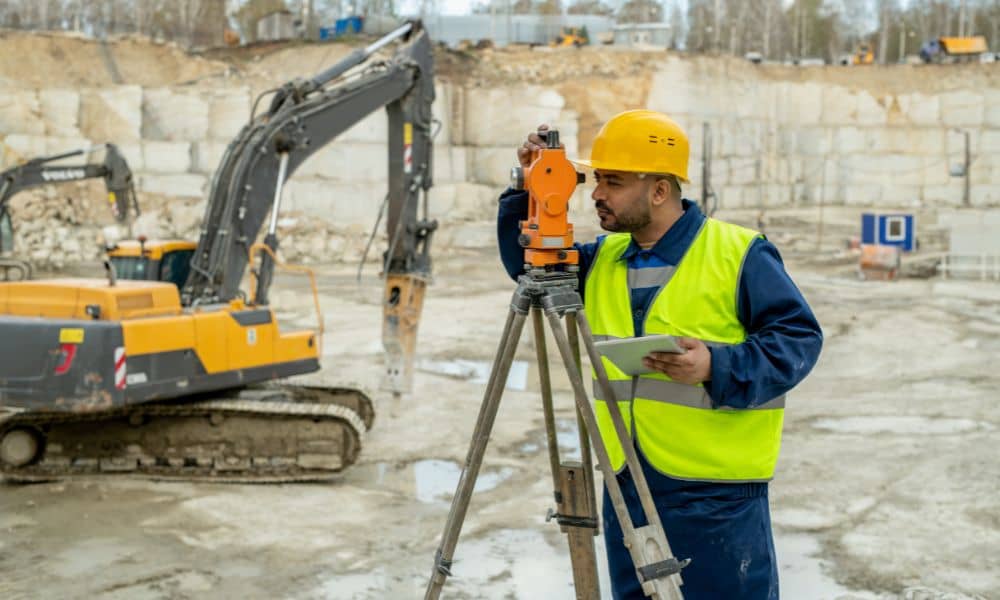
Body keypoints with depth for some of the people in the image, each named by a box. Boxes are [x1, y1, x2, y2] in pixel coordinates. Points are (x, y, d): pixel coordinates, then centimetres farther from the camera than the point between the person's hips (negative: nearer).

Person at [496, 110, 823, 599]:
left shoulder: (739, 254, -7)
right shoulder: (602, 258, 12)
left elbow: (799, 338, -8)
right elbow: (528, 263, 12)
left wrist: (718, 367, -23)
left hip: (717, 491, -6)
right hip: (625, 485, 6)